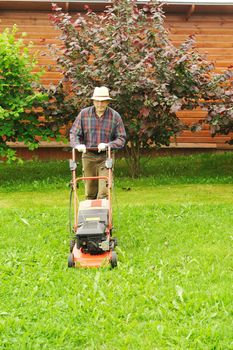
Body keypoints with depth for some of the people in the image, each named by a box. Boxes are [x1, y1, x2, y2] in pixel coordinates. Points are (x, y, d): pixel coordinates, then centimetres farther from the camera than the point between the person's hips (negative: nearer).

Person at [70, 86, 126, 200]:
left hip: (106, 157, -1)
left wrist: (107, 145, -17)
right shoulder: (84, 114, 2)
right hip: (88, 156, 2)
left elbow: (121, 139, 0)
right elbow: (74, 133, 3)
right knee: (90, 192, 8)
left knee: (104, 192, -11)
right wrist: (78, 145, -18)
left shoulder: (115, 116, -1)